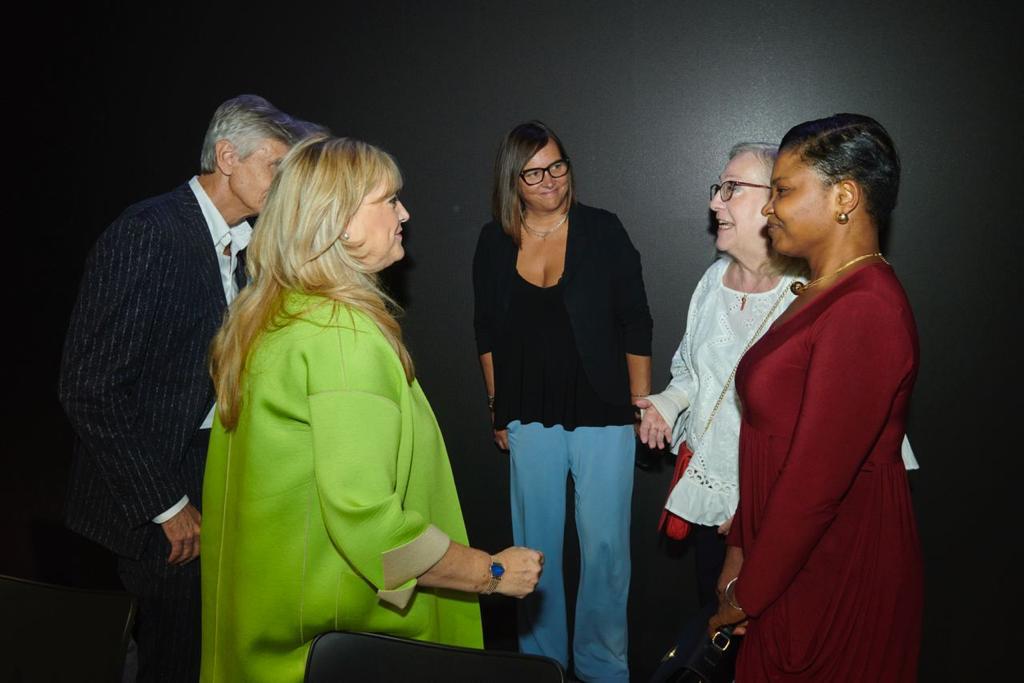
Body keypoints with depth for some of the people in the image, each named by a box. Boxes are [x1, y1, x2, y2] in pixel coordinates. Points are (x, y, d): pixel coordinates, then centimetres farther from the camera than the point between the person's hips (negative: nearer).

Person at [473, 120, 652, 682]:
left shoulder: (602, 231, -5)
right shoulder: (494, 242, 2)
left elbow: (635, 325, -1)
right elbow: (487, 332, 11)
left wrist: (642, 404, -2)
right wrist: (497, 408, 12)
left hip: (602, 414, -2)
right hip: (530, 418, 2)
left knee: (604, 546, 3)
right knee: (535, 545, 12)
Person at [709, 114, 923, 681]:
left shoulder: (863, 313, -24)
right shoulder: (821, 293, 8)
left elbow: (816, 481, -24)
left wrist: (748, 593, -14)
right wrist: (741, 547, 9)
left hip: (837, 577, -9)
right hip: (794, 562, 9)